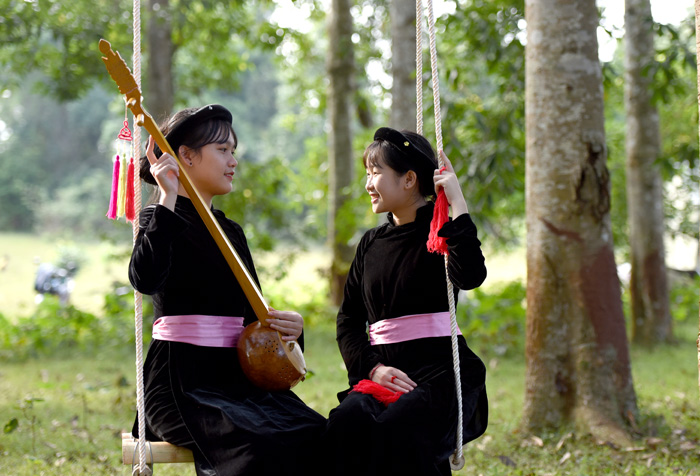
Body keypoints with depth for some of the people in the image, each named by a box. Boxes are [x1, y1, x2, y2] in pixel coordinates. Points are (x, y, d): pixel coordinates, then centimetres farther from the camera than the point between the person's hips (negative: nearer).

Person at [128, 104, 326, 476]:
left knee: (318, 437, -21)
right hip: (182, 383, -7)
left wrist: (288, 326, 1)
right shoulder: (160, 221, -1)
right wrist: (168, 199, -24)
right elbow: (145, 279, -23)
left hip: (237, 376, 7)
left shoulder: (231, 232, 21)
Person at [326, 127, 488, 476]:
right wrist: (372, 367, -2)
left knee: (397, 430, -35)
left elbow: (470, 276, -20)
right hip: (383, 374, 4)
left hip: (440, 371, -4)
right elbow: (348, 318, 17)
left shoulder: (440, 232, 3)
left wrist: (457, 205, -17)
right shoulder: (371, 243, 19)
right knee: (344, 426, -28)